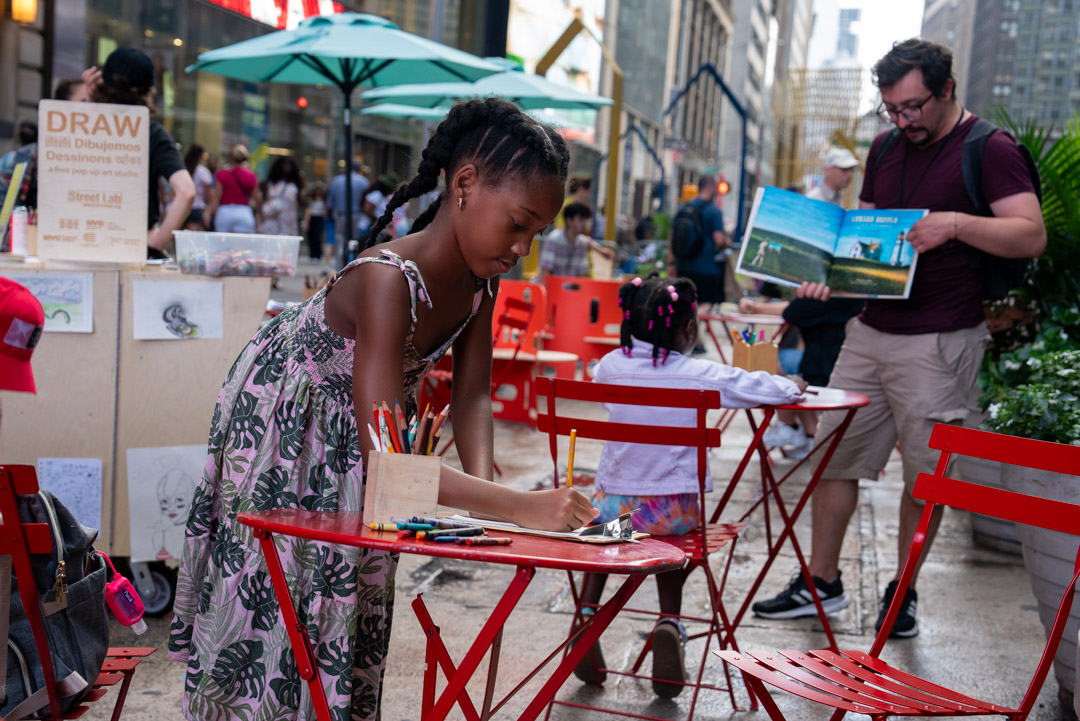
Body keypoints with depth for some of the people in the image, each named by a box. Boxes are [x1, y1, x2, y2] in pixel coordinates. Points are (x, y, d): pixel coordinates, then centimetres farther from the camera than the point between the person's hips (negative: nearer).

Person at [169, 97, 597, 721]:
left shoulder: (479, 279, -15)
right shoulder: (387, 279, -39)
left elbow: (472, 395, -6)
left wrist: (482, 478, -25)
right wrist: (519, 506, -47)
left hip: (357, 429, 7)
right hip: (280, 429, -7)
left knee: (347, 609, 12)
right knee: (276, 610, 1)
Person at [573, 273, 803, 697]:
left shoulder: (612, 365, -1)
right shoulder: (702, 375, -9)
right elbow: (776, 390, -4)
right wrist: (791, 388, 21)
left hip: (615, 506, 2)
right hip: (674, 512, -2)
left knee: (601, 521, 36)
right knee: (670, 535, 33)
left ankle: (587, 613, 18)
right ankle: (669, 623, 11)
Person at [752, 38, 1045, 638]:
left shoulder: (990, 150, -7)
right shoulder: (887, 150, 13)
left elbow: (1031, 237, -15)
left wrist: (955, 223, -29)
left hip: (940, 341, -6)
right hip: (871, 329, 6)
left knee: (925, 476, 3)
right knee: (833, 455, 7)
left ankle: (903, 591, 21)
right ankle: (821, 582, 20)